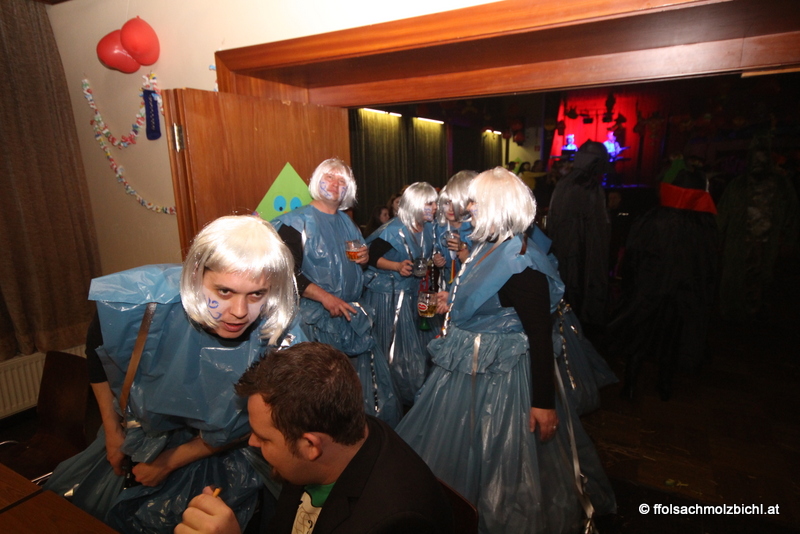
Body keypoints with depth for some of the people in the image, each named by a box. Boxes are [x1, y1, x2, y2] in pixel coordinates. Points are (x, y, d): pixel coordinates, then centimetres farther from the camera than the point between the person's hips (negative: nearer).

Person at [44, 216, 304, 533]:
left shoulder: (278, 341, -34)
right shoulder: (143, 301, -30)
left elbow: (251, 425, -15)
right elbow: (97, 354, -5)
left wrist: (172, 461, -8)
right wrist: (112, 431, 2)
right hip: (134, 436, 3)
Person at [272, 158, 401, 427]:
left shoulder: (346, 222, 13)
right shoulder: (298, 222, -7)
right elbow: (289, 273, -17)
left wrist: (365, 258, 2)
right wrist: (325, 297, -25)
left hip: (354, 315, 6)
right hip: (320, 320, -6)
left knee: (371, 378, 10)